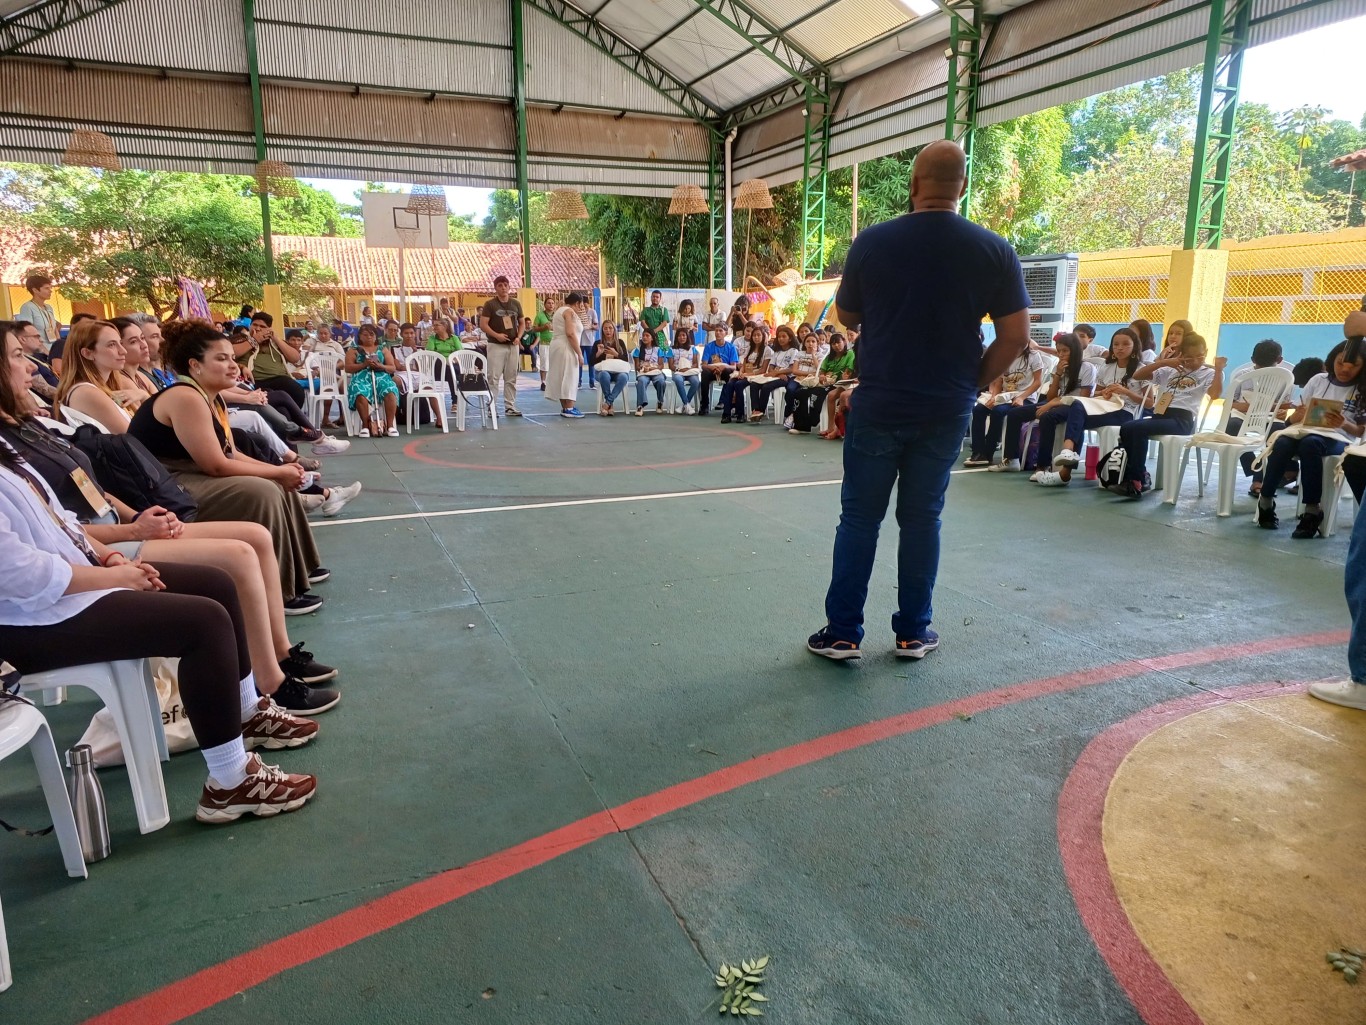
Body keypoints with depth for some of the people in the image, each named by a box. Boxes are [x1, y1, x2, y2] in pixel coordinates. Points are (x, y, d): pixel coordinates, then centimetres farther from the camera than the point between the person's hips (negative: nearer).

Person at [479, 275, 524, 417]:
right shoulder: (490, 304, -3)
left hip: (512, 345, 4)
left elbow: (521, 323, 16)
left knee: (511, 378, 7)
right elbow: (483, 324, -7)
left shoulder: (516, 304, 9)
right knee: (493, 377, -6)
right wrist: (496, 335, -18)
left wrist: (518, 337, 0)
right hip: (496, 345, -4)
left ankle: (510, 406, 13)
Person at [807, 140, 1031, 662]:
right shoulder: (995, 251, -3)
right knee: (922, 517, 13)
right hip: (947, 410, 2)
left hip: (878, 404, -1)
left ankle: (842, 633, 11)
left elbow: (846, 316, 7)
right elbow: (1016, 336, -1)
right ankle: (913, 632, 21)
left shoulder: (871, 242, -6)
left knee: (859, 517, 7)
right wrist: (973, 381, 10)